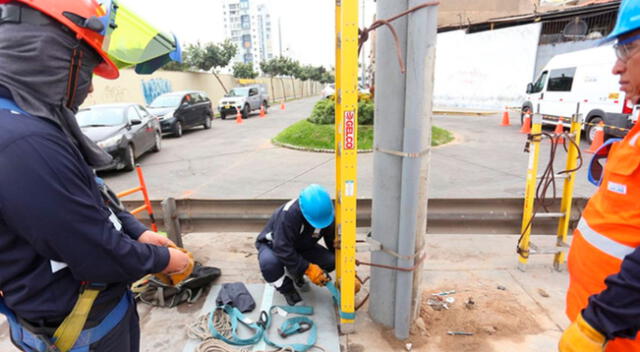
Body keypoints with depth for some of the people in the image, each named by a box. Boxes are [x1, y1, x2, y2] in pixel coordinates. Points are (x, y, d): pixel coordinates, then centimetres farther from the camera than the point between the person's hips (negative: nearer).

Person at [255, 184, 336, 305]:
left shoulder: (325, 214, -20)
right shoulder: (288, 214, -39)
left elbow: (334, 243, -7)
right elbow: (282, 248, -38)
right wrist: (308, 268, -38)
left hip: (301, 246, 5)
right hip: (274, 245, -4)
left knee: (330, 261, -19)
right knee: (269, 262, -40)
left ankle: (295, 274, 8)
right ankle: (287, 289, -6)